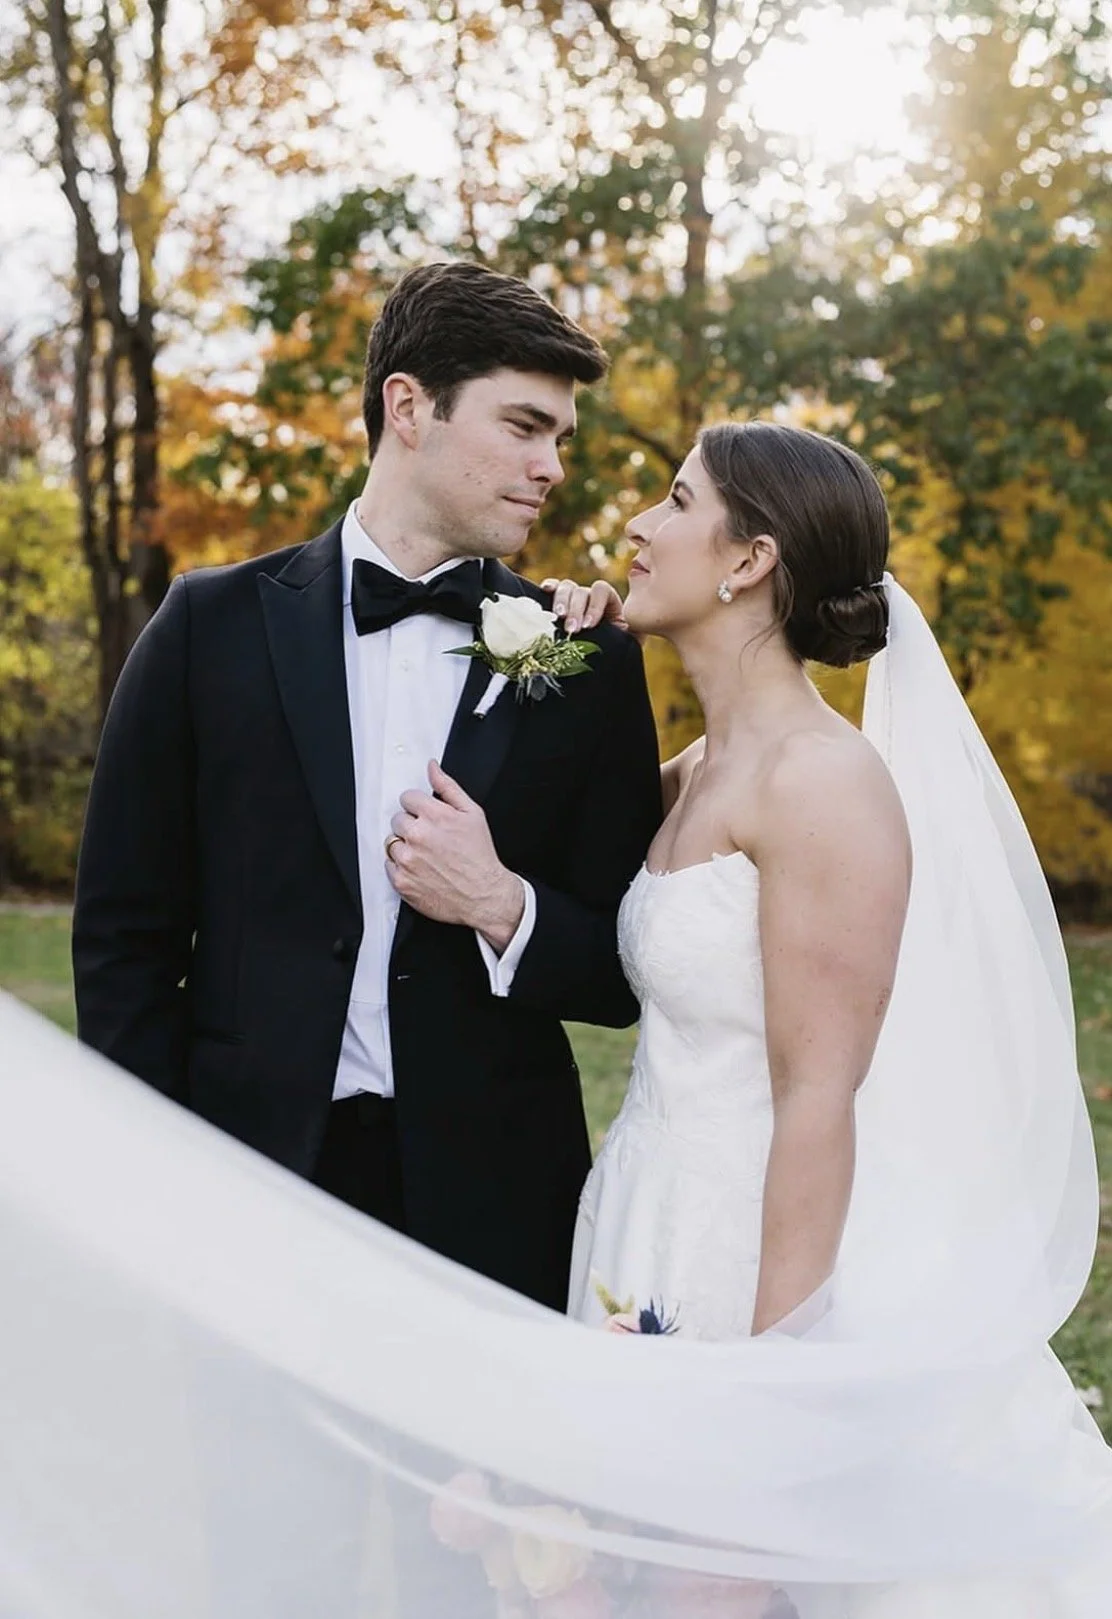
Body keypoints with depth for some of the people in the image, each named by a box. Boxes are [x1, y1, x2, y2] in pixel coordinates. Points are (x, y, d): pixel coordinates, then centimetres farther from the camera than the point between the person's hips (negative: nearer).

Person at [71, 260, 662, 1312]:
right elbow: (124, 937, 2)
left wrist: (504, 909, -15)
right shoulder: (215, 625, 0)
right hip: (249, 1170, 0)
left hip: (490, 1201, 1)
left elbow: (628, 977, 4)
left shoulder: (589, 663, 1)